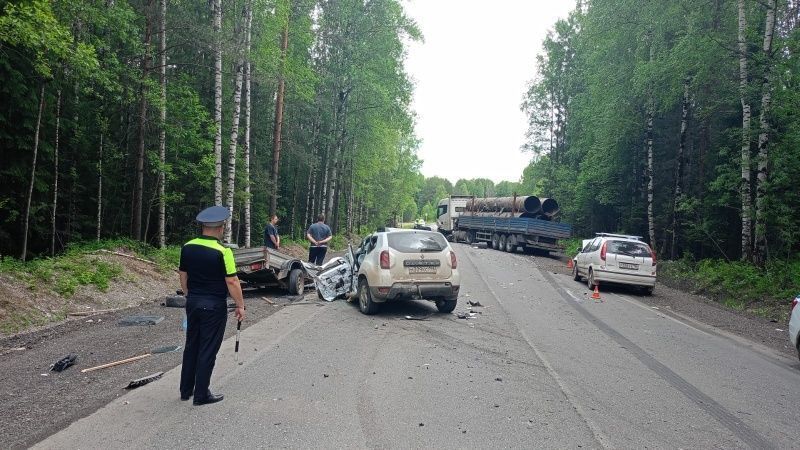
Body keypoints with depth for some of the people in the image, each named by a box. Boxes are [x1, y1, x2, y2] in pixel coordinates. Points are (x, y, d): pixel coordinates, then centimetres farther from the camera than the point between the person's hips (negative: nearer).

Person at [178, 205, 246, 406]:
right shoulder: (222, 251, -18)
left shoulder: (187, 247, 1)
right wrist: (240, 306, -8)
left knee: (191, 346, 18)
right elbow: (232, 281, -17)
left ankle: (186, 390, 28)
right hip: (214, 306, -6)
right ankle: (201, 395, 12)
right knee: (208, 350, 3)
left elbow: (183, 276, 10)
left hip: (193, 303, 6)